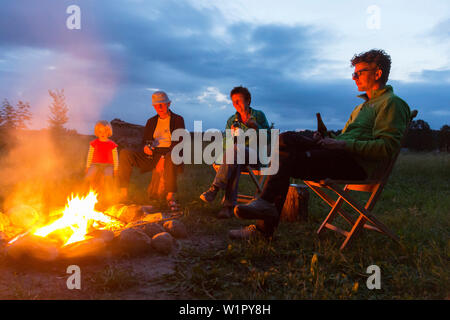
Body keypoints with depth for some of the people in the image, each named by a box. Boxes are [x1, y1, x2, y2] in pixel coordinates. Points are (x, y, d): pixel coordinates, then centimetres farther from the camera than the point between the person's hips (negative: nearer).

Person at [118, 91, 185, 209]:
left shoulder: (178, 120, 7)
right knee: (125, 153, -17)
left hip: (169, 154, -4)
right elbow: (144, 141, 19)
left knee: (170, 158, -42)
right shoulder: (151, 121, 21)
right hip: (151, 155, 5)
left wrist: (163, 159, -18)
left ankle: (171, 196, -32)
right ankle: (123, 193, -20)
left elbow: (179, 143, -5)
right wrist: (145, 147, -9)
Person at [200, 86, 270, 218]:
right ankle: (229, 205, -44)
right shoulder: (231, 121, 15)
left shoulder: (258, 115, 7)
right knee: (235, 163, -37)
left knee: (234, 148, -36)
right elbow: (225, 145, 11)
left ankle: (215, 188, -41)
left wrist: (254, 126, -15)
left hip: (256, 152, -3)